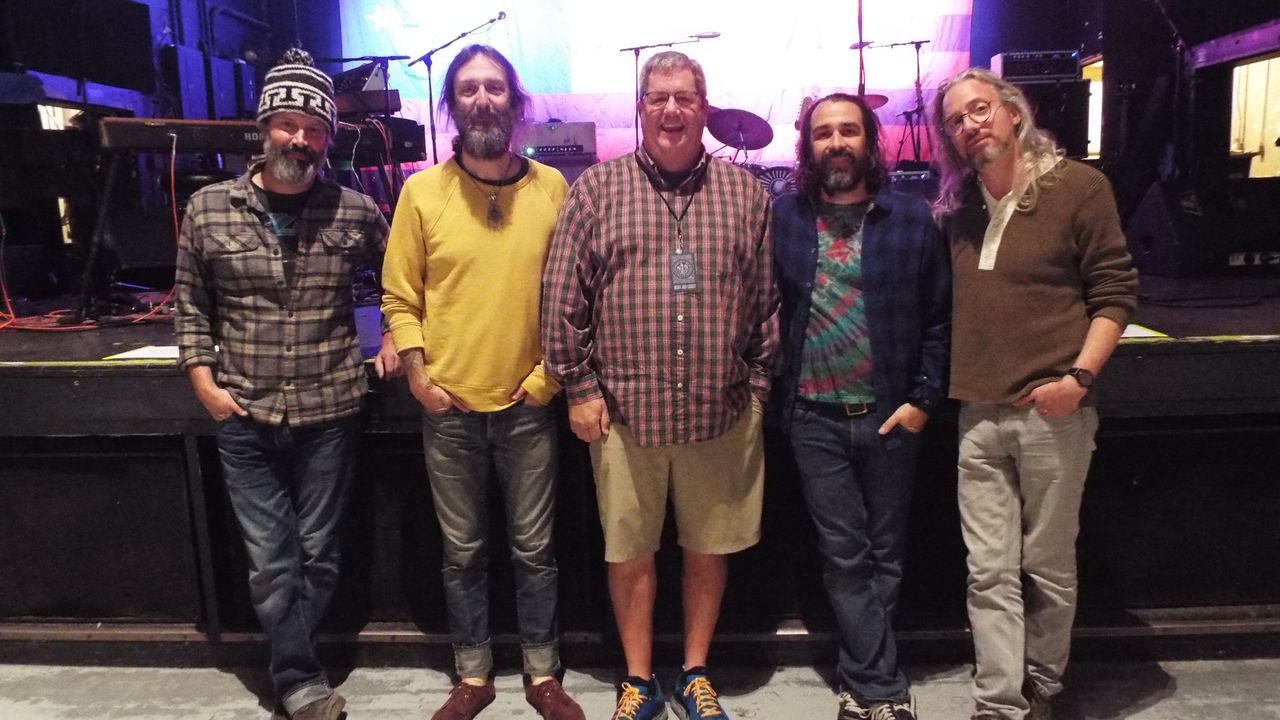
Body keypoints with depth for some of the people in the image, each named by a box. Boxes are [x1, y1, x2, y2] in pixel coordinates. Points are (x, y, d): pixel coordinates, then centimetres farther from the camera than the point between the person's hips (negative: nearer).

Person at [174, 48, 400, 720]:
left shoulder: (355, 211, -2)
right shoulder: (208, 209, 0)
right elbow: (191, 304, 8)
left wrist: (394, 338, 5)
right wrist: (203, 380, 1)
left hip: (330, 412, 0)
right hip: (245, 415, 0)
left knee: (317, 556, 10)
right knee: (271, 563, 6)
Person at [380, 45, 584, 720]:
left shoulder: (551, 187, 0)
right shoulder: (422, 191, -1)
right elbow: (399, 296, 2)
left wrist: (553, 373, -3)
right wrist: (416, 371, -8)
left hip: (528, 404, 0)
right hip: (449, 408, 0)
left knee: (534, 549, 11)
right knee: (462, 551, 13)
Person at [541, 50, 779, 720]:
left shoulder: (745, 192, 6)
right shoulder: (597, 188, 1)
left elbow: (768, 300, 9)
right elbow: (564, 296, 0)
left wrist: (758, 384, 6)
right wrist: (580, 387, -2)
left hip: (721, 410, 1)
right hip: (625, 408, -1)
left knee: (709, 546, 13)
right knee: (628, 548, 10)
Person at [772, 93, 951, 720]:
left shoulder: (912, 217, 0)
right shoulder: (783, 217, 2)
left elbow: (938, 316, 1)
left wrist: (923, 399, -4)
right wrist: (775, 390, -3)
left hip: (890, 415, 1)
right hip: (815, 418, 0)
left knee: (884, 557, 12)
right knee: (845, 560, 5)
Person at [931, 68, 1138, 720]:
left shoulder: (1078, 186, -2)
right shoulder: (957, 209, 11)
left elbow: (1116, 291, -3)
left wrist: (1079, 377, -15)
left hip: (1053, 413, -3)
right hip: (979, 415, 4)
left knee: (1048, 568, 9)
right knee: (989, 573, 5)